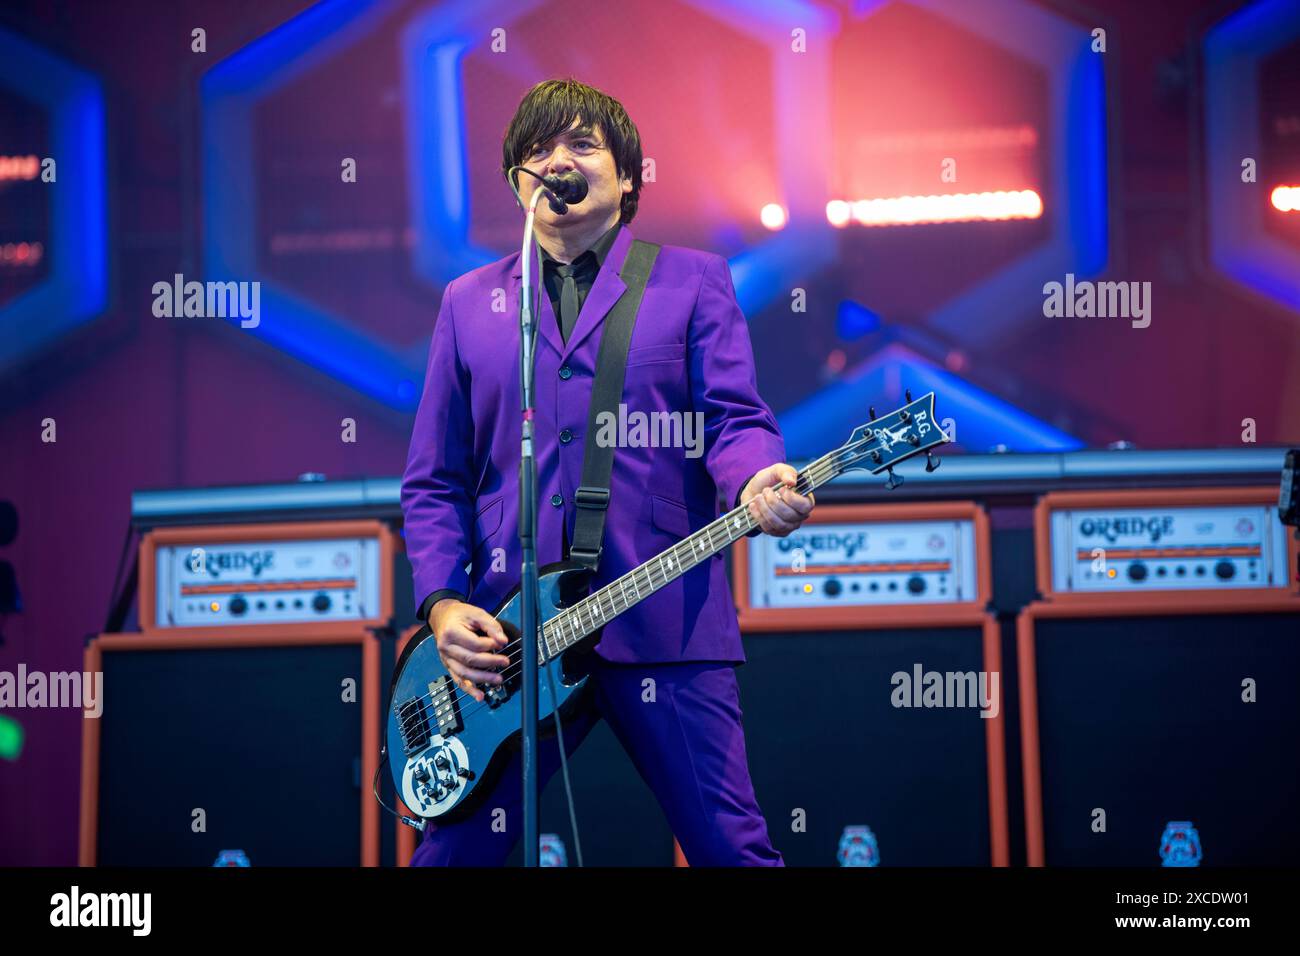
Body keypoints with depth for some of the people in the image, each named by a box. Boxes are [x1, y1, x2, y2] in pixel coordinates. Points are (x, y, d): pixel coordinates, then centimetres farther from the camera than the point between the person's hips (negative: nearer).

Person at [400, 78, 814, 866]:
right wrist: (444, 603, -1)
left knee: (731, 847, -4)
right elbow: (433, 481, 14)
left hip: (664, 623, -2)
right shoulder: (470, 302, 16)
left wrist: (758, 487, -24)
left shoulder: (692, 280, 10)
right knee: (455, 848, 7)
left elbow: (735, 418, -1)